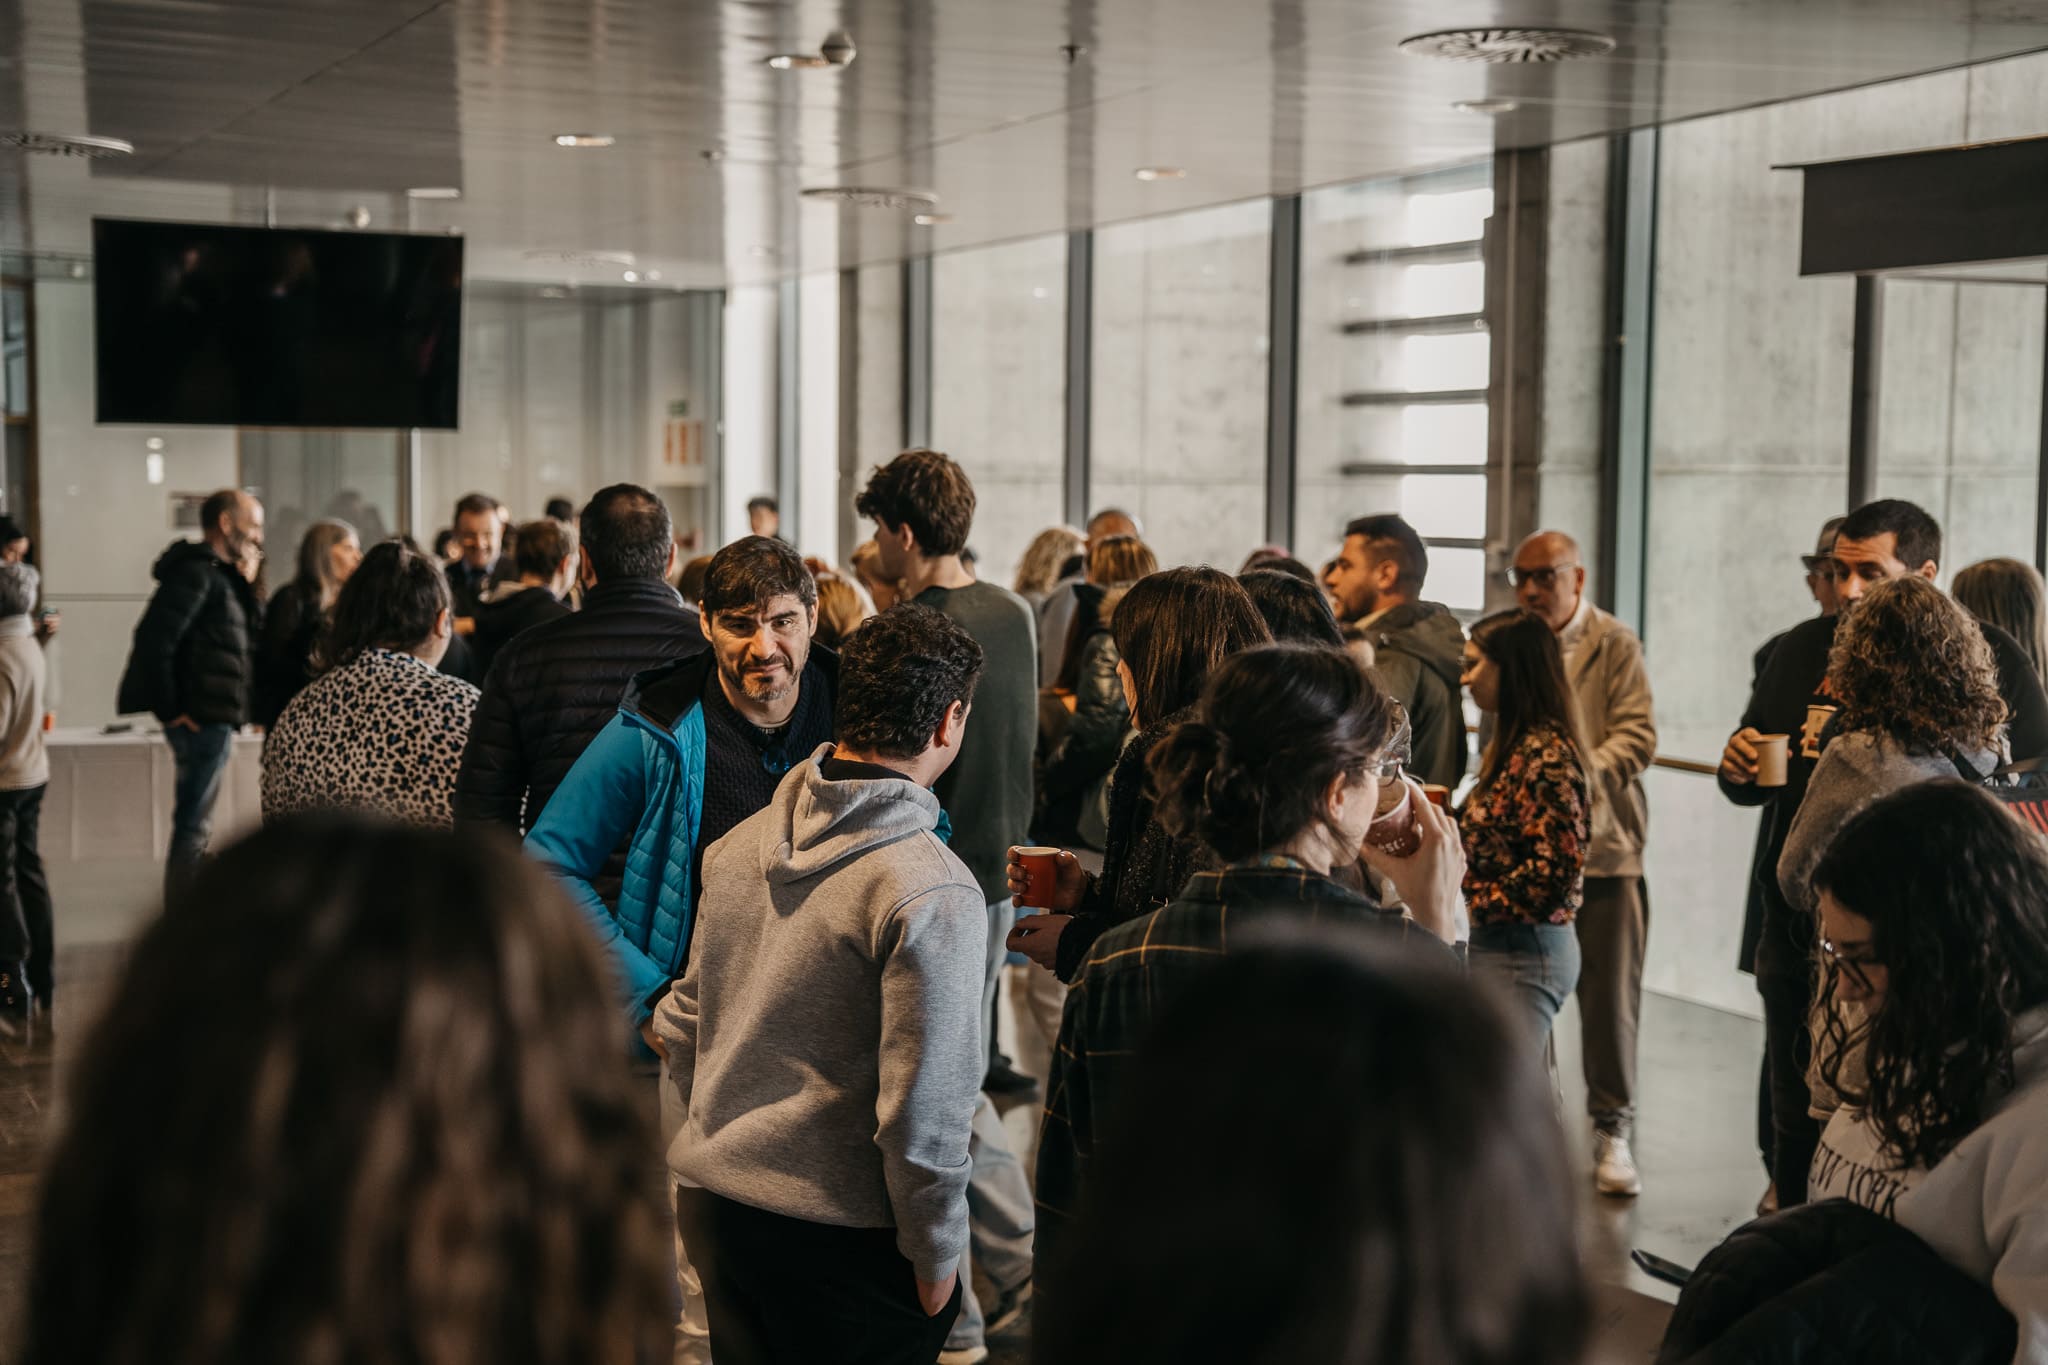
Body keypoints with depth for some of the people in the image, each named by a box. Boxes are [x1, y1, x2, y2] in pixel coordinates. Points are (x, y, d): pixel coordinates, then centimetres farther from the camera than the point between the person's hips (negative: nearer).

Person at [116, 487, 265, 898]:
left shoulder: (217, 575, 17)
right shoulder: (197, 572, -13)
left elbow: (247, 643, 17)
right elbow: (154, 640, -24)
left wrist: (246, 587, 6)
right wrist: (170, 709, -19)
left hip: (213, 720, 10)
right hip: (201, 720, -10)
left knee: (194, 827, 16)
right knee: (192, 829, -7)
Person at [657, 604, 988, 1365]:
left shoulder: (739, 844, 1)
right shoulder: (933, 893, -21)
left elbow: (680, 1026, 10)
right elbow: (922, 1103, -21)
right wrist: (937, 1256, -8)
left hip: (711, 1204, 6)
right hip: (840, 1240, -6)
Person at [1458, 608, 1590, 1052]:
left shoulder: (1546, 755, -16)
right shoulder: (1514, 745, 13)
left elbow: (1554, 872, -20)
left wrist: (1471, 903, -13)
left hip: (1523, 952, -10)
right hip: (1497, 945, 10)